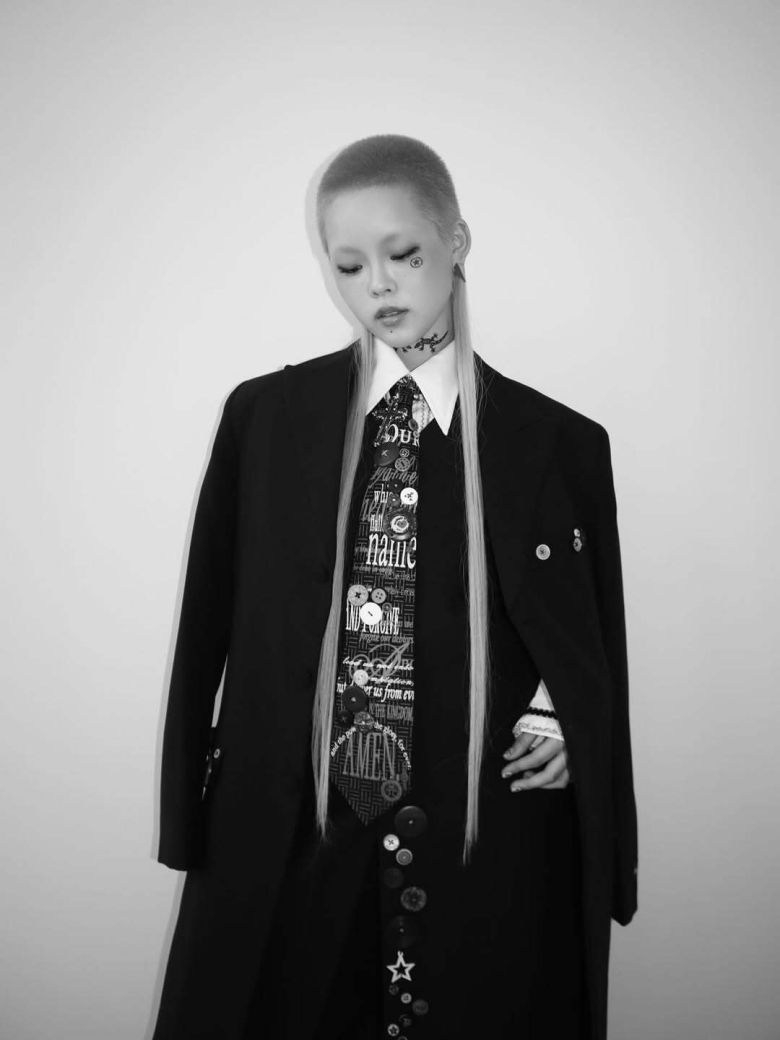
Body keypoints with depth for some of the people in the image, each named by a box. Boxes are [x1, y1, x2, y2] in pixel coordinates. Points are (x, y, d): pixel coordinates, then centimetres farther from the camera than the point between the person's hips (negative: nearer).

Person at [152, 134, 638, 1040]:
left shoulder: (560, 444, -2)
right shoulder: (262, 419, 1)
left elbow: (597, 653, 7)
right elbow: (208, 627, 4)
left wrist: (559, 721, -11)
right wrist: (193, 817, 2)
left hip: (488, 852, 0)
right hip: (287, 844, 1)